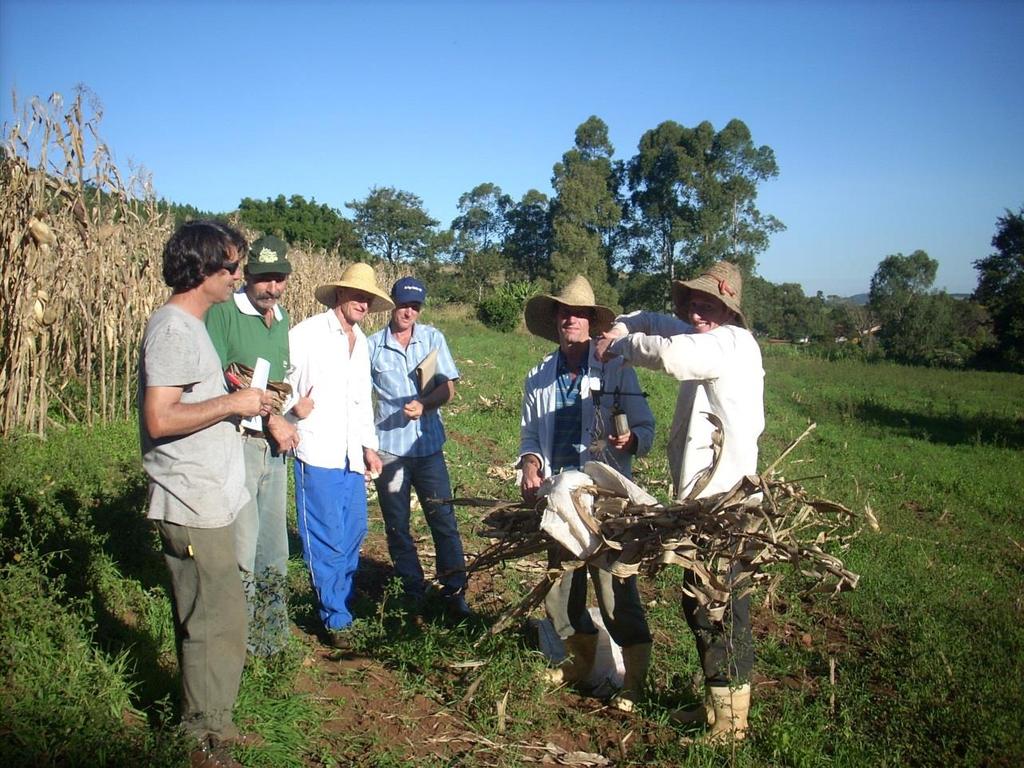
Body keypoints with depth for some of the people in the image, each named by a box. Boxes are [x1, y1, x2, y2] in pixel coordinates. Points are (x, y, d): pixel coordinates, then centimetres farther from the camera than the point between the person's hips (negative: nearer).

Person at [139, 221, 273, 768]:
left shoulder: (189, 324, 15)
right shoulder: (173, 328, -17)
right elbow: (160, 419, -25)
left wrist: (243, 402, 8)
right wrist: (233, 402, -17)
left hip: (207, 501, 10)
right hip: (195, 507, -10)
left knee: (207, 617, 19)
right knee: (218, 620, -2)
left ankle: (205, 721, 33)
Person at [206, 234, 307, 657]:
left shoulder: (282, 319, 13)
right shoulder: (223, 312, -10)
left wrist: (285, 421, 4)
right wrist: (268, 418, -15)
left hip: (274, 447, 8)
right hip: (236, 443, -7)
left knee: (274, 550, 15)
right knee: (241, 551, -5)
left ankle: (269, 635, 31)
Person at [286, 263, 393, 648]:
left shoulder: (360, 342, 16)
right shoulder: (307, 334, -6)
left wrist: (369, 446, 18)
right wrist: (293, 404, -24)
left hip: (352, 456, 7)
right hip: (318, 456, -7)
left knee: (353, 532, 13)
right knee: (326, 539, -1)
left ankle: (341, 600, 32)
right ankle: (336, 618, 11)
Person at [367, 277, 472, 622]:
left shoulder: (433, 338, 2)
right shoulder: (372, 346, 0)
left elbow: (448, 386, -1)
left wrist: (424, 405, -19)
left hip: (428, 445, 0)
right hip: (388, 448, 0)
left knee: (444, 520, 1)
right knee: (396, 527, 9)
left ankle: (454, 593, 12)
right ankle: (414, 595, 24)